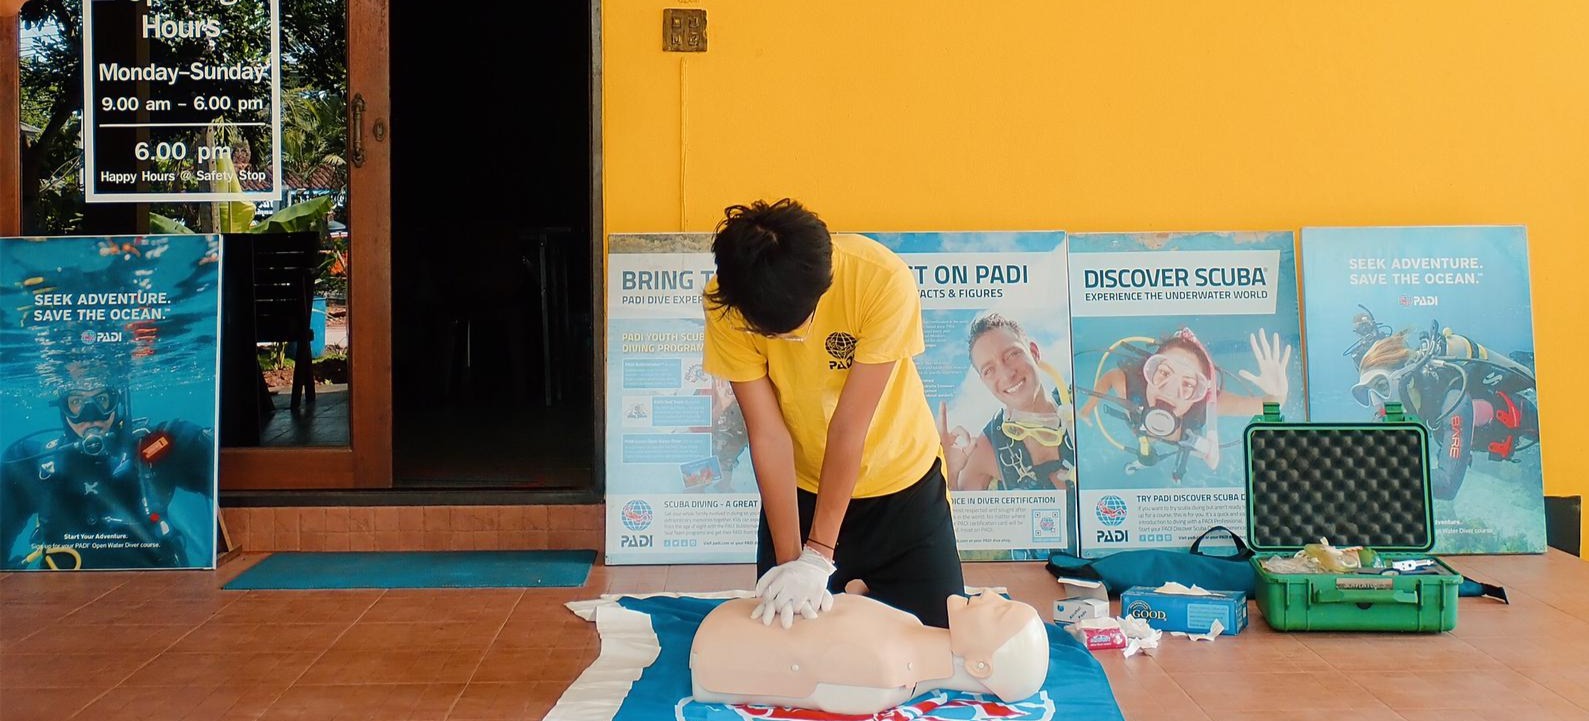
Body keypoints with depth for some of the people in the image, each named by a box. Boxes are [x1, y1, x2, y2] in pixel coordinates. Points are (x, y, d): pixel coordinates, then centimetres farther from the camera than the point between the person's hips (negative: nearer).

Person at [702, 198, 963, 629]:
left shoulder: (884, 280, -32)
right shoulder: (725, 305, -24)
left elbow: (850, 426, -29)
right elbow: (767, 435, -22)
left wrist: (817, 557, -26)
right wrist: (788, 560, -23)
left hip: (903, 482, -1)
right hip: (798, 487, 2)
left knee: (936, 630, 5)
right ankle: (849, 594, 37)